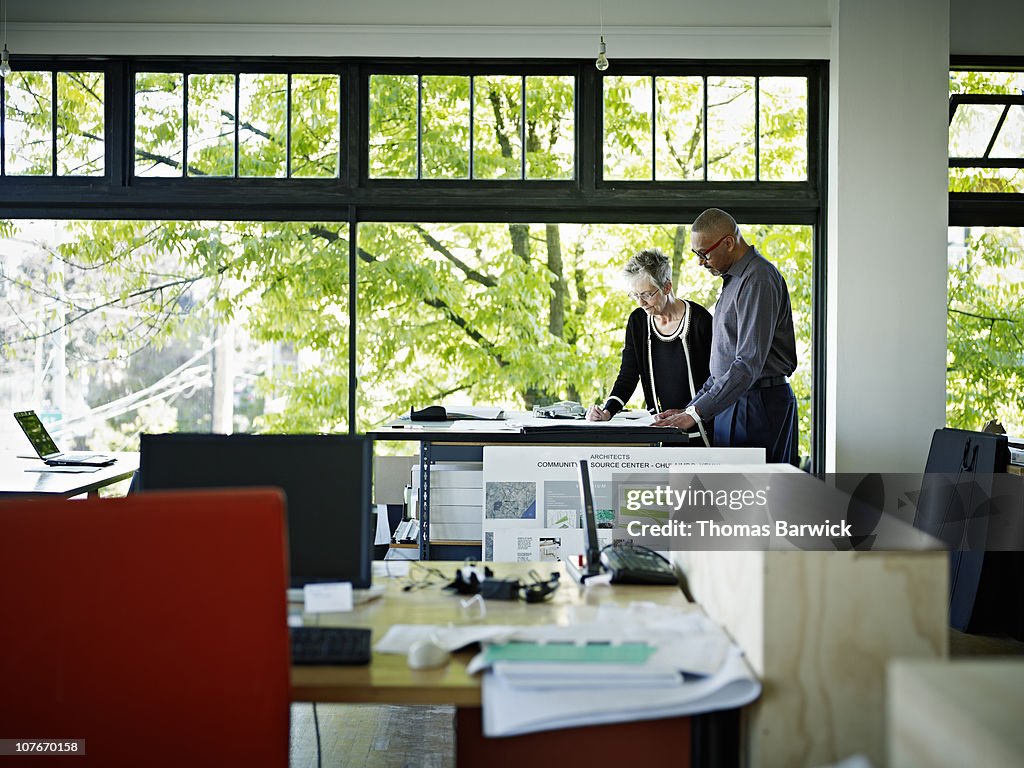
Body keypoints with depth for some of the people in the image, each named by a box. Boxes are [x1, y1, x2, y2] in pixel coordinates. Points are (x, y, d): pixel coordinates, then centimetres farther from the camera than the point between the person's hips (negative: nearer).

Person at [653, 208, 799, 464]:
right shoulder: (734, 279, 19)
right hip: (733, 402, 9)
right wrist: (690, 408, 14)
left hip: (760, 404, -9)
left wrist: (696, 413, -22)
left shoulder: (758, 280, -14)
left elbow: (749, 364, -22)